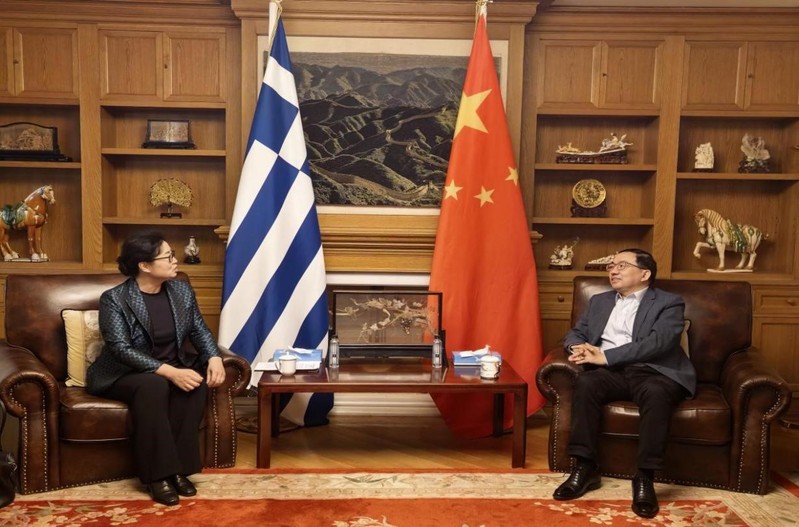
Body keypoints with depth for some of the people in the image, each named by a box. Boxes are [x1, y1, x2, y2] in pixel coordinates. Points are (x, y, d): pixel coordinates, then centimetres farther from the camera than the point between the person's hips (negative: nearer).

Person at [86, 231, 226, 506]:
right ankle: (157, 475, -26)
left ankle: (178, 468, -20)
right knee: (154, 386, -37)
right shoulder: (114, 299, -15)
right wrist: (169, 372, -35)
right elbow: (121, 349, -24)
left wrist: (214, 357, -16)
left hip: (174, 368, 5)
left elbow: (199, 329, 6)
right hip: (123, 374, -4)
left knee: (196, 382, -28)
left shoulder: (181, 290, 2)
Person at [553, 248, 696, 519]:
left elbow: (660, 342, -10)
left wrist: (606, 356, -17)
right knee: (585, 383, -30)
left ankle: (645, 477, -27)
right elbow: (575, 332, 22)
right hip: (612, 372, 4)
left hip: (652, 371, -3)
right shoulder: (599, 301, 25)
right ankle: (585, 468, -23)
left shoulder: (669, 303, 7)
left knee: (655, 393, -37)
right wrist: (579, 347, -6)